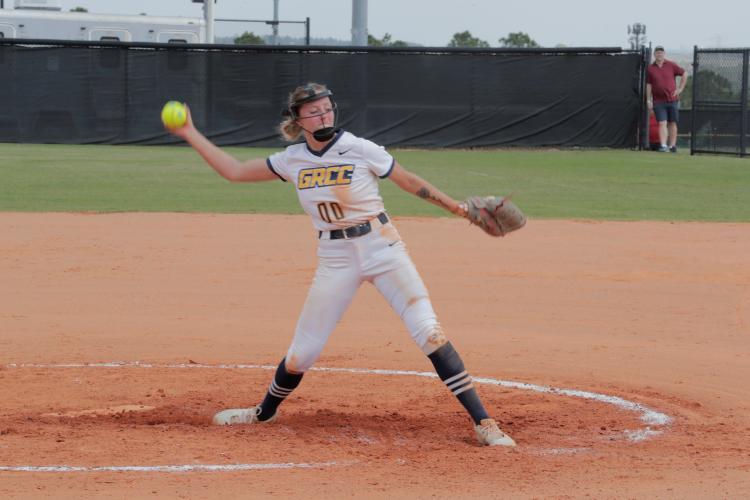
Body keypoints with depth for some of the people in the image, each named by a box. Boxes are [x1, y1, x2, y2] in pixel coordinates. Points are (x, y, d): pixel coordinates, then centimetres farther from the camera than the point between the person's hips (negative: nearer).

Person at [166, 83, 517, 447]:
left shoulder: (361, 150, -9)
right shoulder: (292, 161, 2)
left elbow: (410, 182, -1)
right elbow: (234, 171, 9)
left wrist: (458, 208, -6)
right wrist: (191, 135, 5)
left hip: (381, 248, -3)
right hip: (334, 259, 3)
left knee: (428, 331, -17)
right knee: (302, 351, 5)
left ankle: (483, 423, -15)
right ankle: (265, 412, 35)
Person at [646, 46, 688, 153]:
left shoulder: (671, 65, 1)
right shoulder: (650, 68, 3)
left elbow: (684, 74, 10)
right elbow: (648, 85, 5)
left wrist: (680, 89, 3)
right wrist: (649, 100, 0)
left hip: (672, 99, 1)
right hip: (658, 102, -1)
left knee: (672, 123, 7)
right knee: (662, 123, -9)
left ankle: (672, 145, 14)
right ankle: (663, 145, -15)